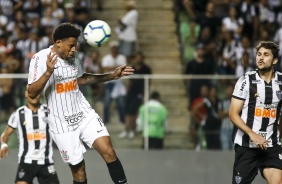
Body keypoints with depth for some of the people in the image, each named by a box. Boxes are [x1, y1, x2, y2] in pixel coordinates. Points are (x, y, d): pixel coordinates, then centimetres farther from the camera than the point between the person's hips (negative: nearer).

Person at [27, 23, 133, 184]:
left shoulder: (74, 56, 5)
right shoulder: (40, 58, -13)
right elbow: (32, 93, -17)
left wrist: (113, 76, 18)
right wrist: (48, 72, -32)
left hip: (84, 114, 4)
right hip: (62, 123, -4)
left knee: (108, 151, -14)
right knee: (78, 169, 1)